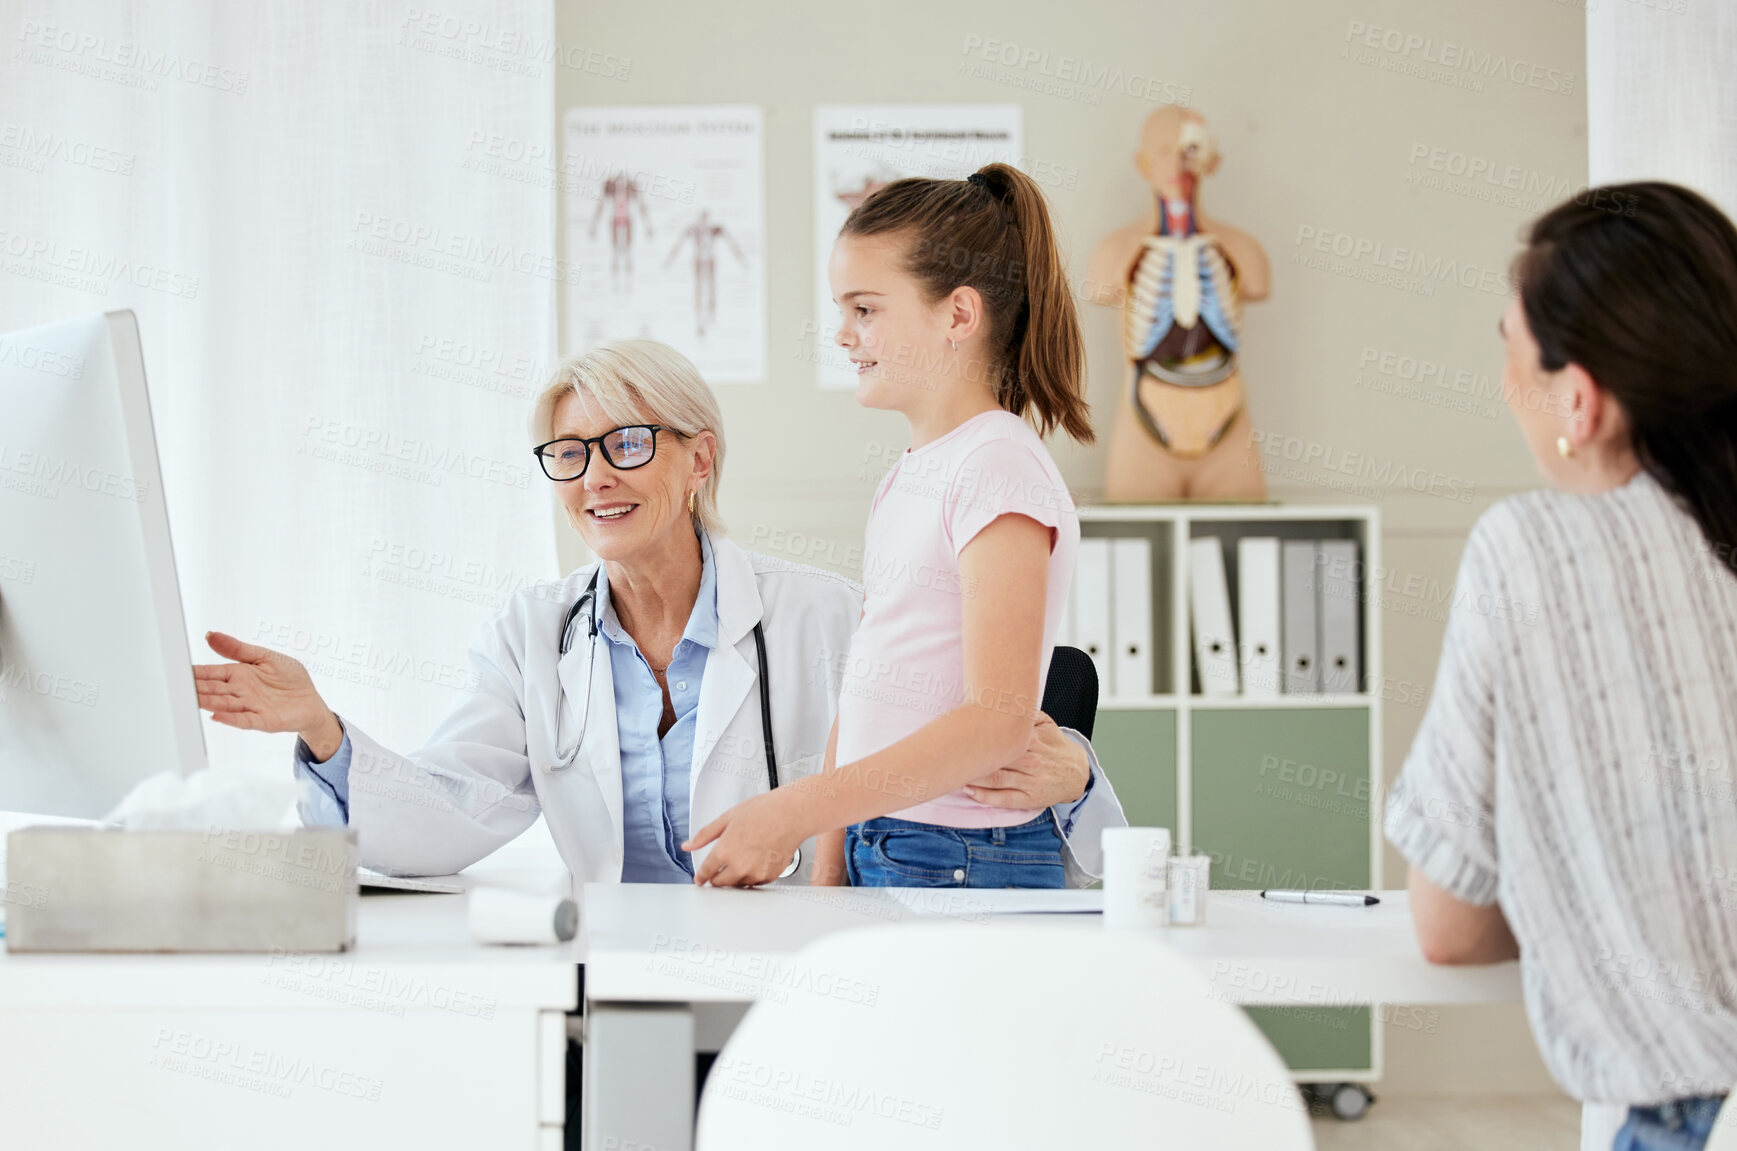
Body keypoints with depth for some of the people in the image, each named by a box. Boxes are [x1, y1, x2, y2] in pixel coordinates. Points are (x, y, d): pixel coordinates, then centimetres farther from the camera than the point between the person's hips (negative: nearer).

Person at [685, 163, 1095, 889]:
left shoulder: (999, 469, -12)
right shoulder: (908, 476, 14)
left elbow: (999, 719, -20)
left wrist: (794, 813, -22)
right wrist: (829, 870, 5)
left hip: (964, 866, -7)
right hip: (874, 852, 7)